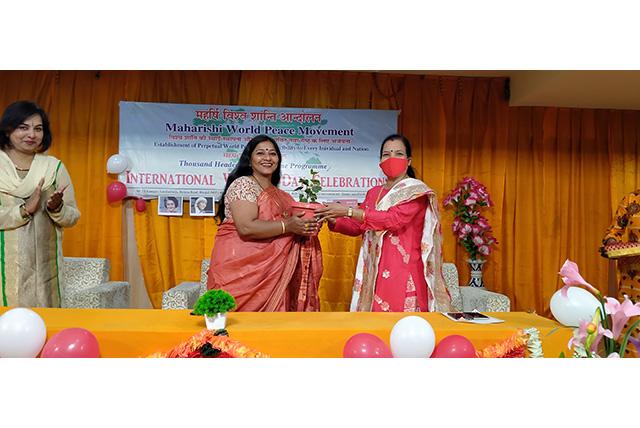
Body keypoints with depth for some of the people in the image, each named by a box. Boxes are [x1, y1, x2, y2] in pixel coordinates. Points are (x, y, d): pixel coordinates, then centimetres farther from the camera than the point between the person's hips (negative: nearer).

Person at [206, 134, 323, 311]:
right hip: (239, 264, -7)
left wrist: (306, 225, 0)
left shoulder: (277, 194, 15)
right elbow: (246, 227, -20)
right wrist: (287, 226, -22)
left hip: (268, 268, 7)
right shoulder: (243, 184, -7)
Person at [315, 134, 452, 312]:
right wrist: (332, 220, -4)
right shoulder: (374, 193, 14)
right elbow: (357, 226, 16)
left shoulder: (416, 190, -4)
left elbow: (394, 219, -19)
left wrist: (348, 211, -22)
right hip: (376, 270, 5)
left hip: (403, 270, -5)